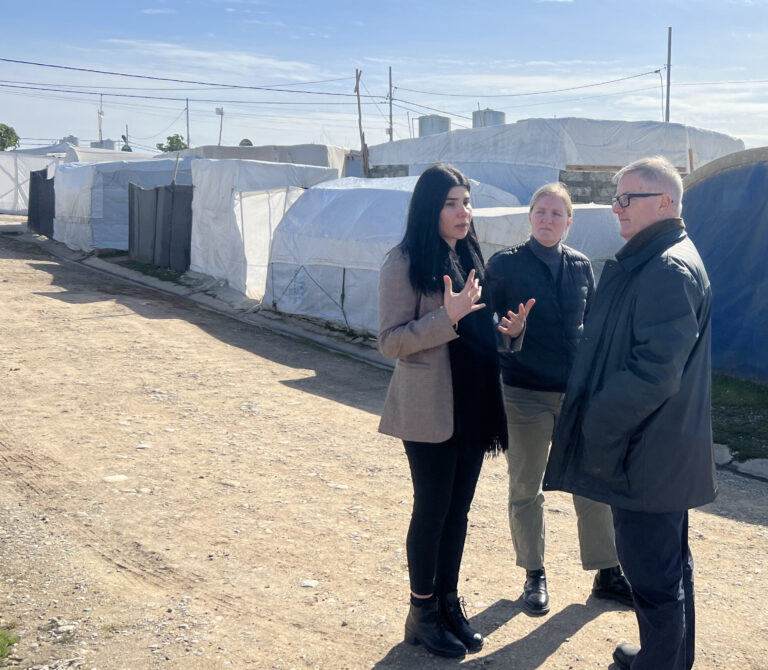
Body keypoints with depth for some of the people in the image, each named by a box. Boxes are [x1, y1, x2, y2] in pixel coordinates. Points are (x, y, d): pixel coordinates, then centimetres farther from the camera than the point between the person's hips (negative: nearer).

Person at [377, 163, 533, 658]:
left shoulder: (470, 256, 10)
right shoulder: (404, 263, -11)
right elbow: (391, 342, -15)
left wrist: (507, 330, 0)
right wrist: (448, 315, -25)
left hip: (473, 407, 6)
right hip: (430, 412, -6)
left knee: (458, 509, 14)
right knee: (432, 509, 4)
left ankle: (449, 602, 29)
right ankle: (422, 613, 20)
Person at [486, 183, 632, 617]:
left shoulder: (581, 266, 7)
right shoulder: (505, 265, -3)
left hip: (579, 392, 3)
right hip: (526, 395, -3)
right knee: (527, 489, 10)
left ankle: (608, 573, 25)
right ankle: (535, 576, 27)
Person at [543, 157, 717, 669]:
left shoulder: (669, 270, -21)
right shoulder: (649, 262, 13)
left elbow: (654, 372, -27)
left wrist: (598, 429, -18)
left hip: (649, 455, -11)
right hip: (665, 450, 11)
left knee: (654, 576, 1)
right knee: (670, 564, 23)